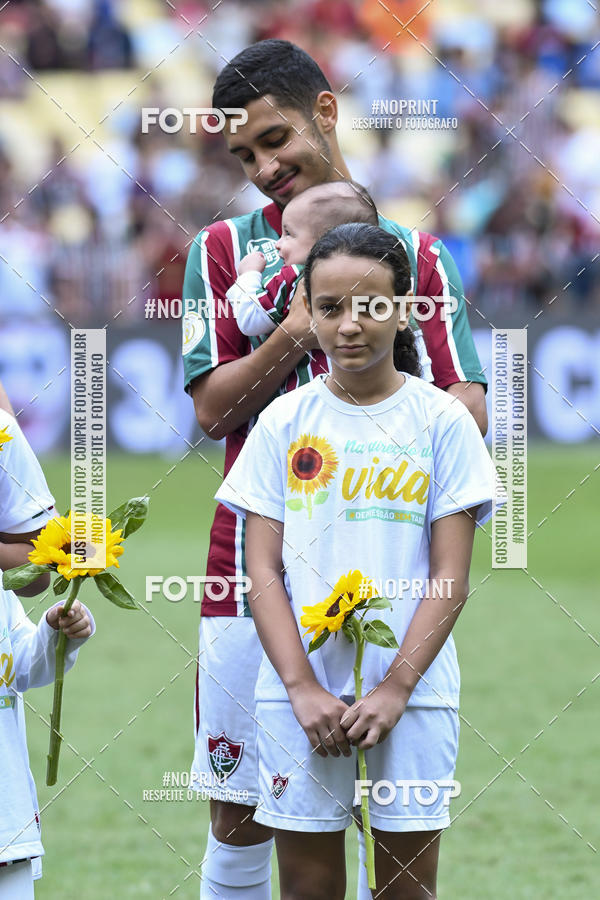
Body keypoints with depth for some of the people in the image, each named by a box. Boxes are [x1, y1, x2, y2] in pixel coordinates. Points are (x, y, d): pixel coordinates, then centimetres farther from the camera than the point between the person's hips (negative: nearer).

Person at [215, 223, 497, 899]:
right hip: (299, 691, 1)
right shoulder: (285, 422, 5)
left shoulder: (441, 420, 1)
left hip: (412, 690, -1)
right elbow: (264, 571, 2)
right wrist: (303, 688, -10)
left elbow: (450, 578, -2)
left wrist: (394, 689, -11)